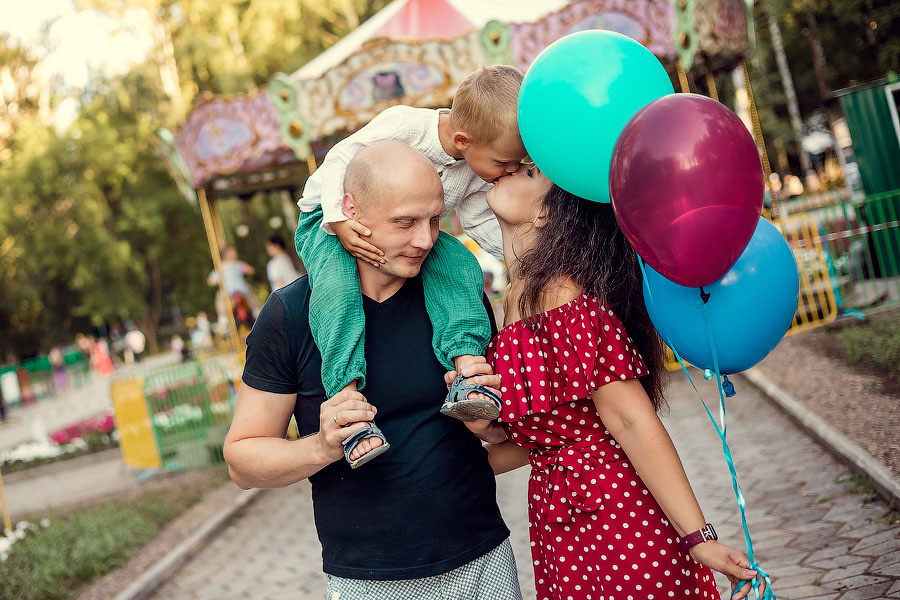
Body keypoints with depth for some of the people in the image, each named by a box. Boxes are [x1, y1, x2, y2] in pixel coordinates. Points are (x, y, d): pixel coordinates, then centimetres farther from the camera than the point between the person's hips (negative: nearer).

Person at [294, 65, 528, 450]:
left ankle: (468, 367, -35)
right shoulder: (405, 125, -31)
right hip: (331, 216, -5)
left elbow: (481, 223, -1)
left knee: (459, 264, -25)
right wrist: (339, 221, -35)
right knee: (337, 285, -36)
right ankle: (347, 393, -39)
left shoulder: (480, 173, -11)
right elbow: (338, 160, -23)